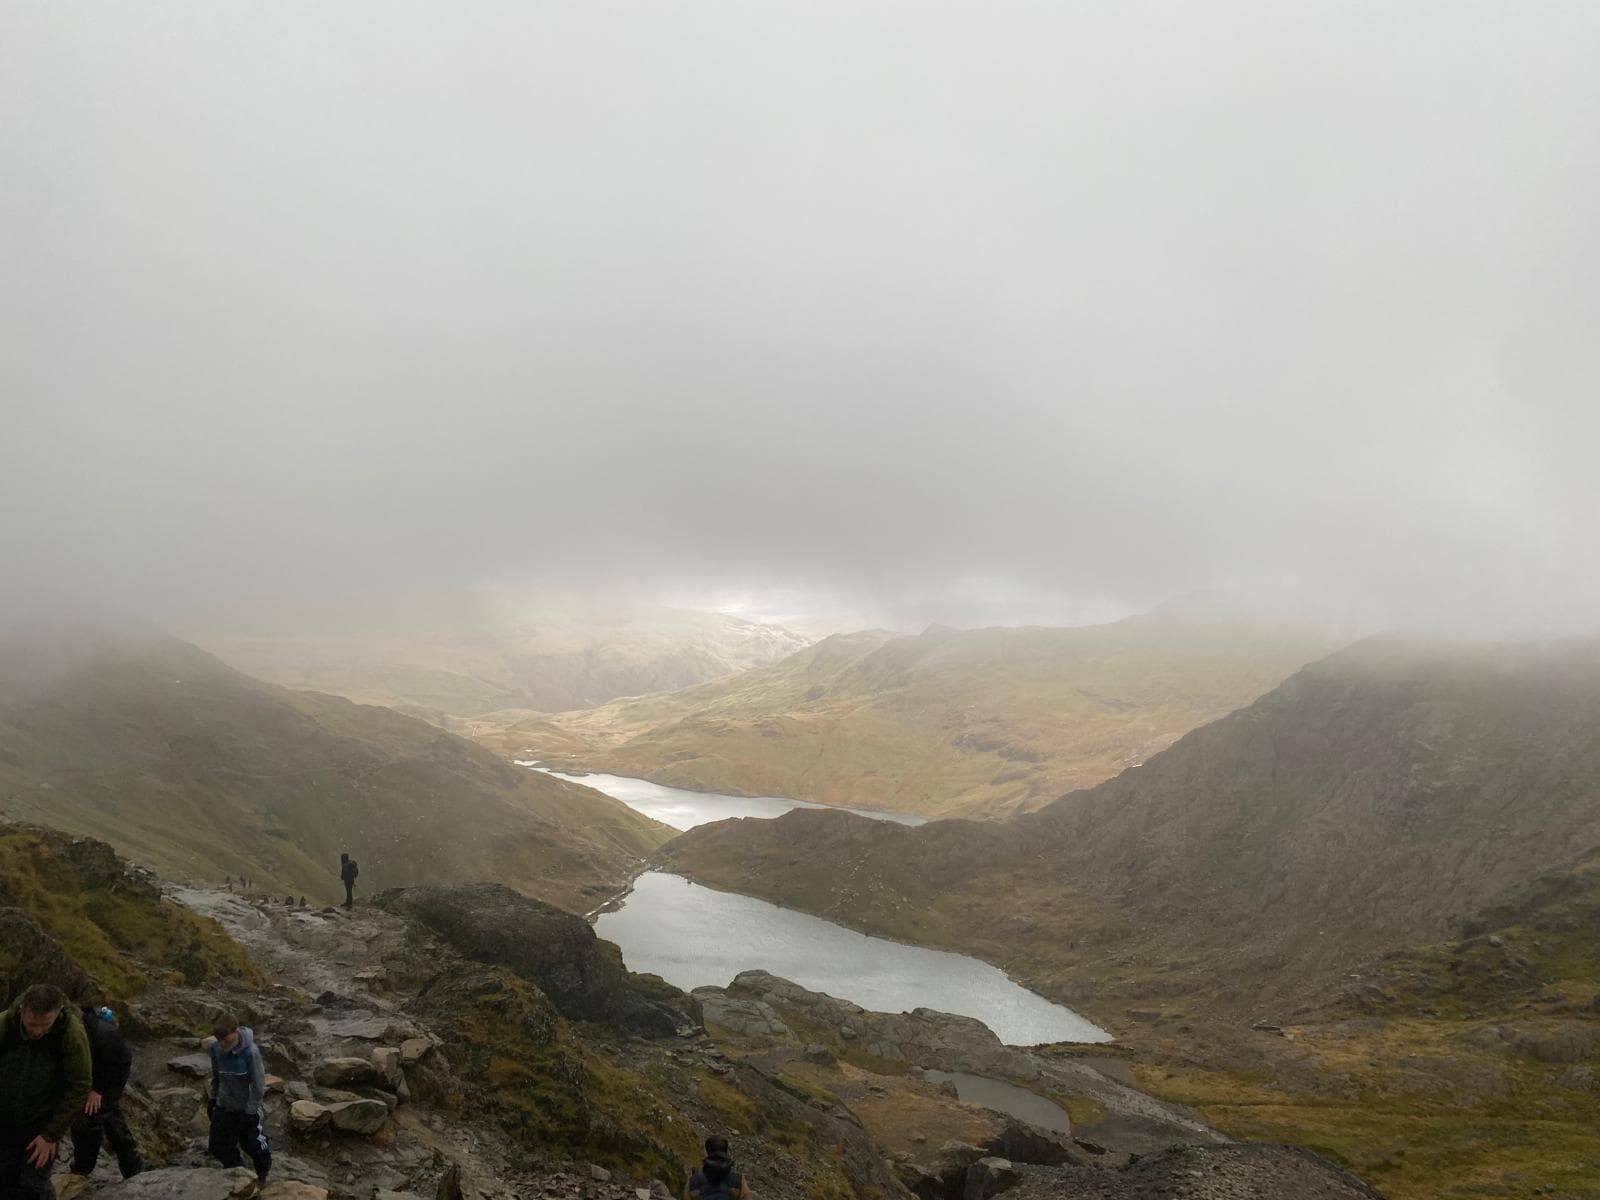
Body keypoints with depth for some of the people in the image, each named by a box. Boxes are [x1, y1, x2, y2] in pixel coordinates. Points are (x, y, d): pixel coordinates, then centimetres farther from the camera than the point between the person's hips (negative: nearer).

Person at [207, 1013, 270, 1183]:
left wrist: (250, 1112, -17)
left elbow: (258, 1084, -20)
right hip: (224, 1107, 5)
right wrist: (212, 1098, 10)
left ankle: (262, 1177, 36)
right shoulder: (216, 1048, -12)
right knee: (218, 1147, 10)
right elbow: (216, 1076, 8)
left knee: (254, 1146, 6)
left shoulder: (250, 1052, -28)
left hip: (247, 1107, -5)